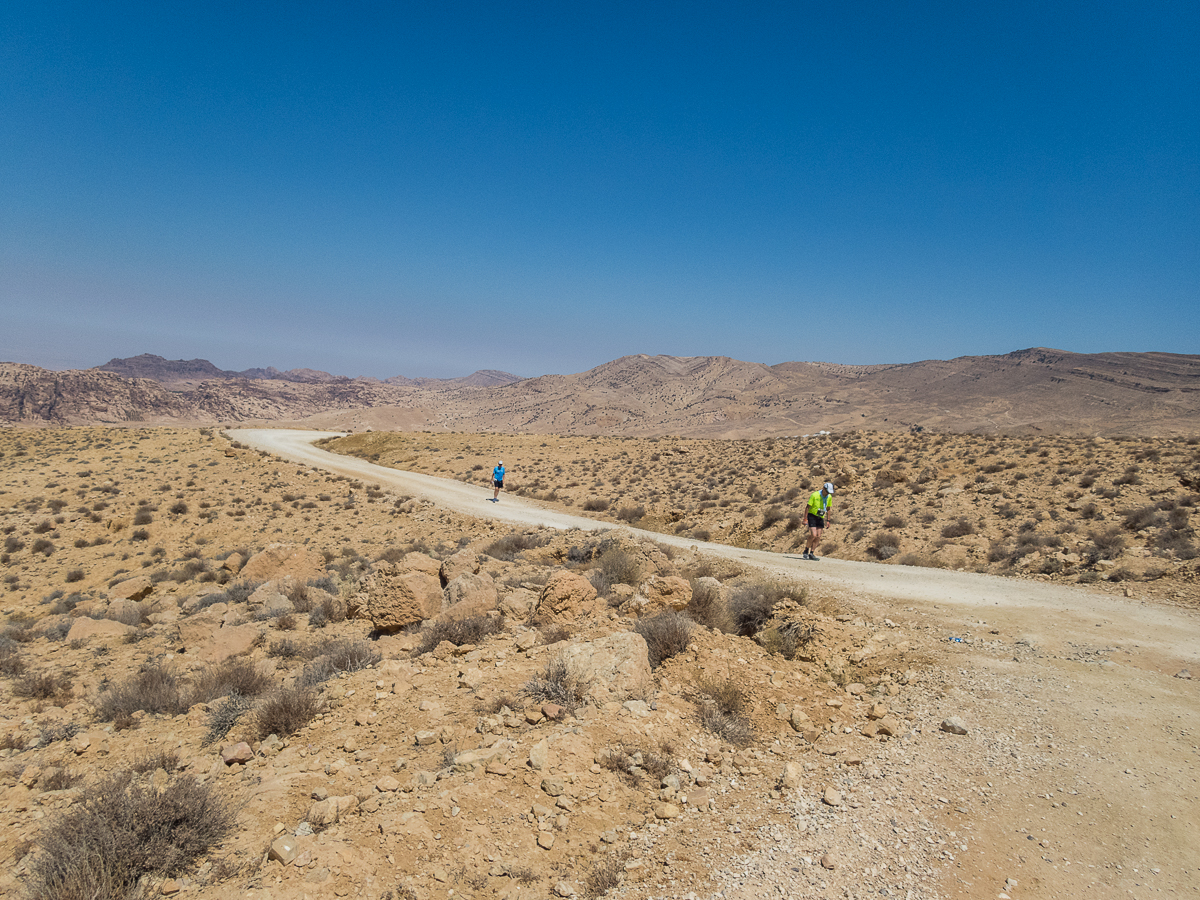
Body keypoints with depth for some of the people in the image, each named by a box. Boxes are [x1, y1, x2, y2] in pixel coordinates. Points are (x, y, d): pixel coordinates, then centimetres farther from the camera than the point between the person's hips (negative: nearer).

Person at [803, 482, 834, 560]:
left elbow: (828, 509, 12)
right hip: (812, 516, -5)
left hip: (820, 518, 5)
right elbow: (808, 507, -11)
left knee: (818, 537, -2)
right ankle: (806, 550, 3)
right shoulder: (815, 495, -16)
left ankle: (811, 553, 7)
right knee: (813, 535, -15)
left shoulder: (829, 497, 1)